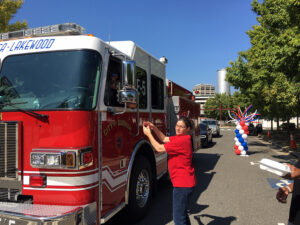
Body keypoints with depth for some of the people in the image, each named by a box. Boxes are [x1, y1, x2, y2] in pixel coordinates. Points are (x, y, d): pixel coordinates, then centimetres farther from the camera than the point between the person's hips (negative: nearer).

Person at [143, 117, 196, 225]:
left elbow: (160, 148, -16)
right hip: (185, 182, 11)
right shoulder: (180, 137, 9)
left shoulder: (182, 140, -22)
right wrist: (153, 127, 2)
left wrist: (148, 134, -6)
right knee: (182, 213, 25)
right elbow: (164, 139, 16)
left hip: (183, 183, -11)